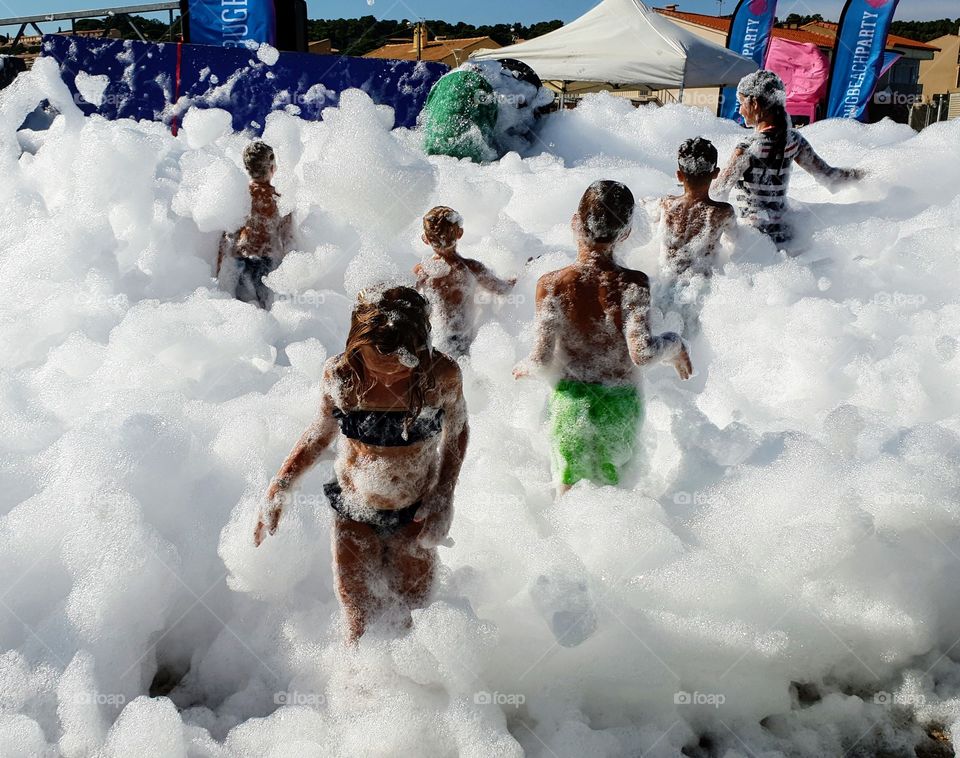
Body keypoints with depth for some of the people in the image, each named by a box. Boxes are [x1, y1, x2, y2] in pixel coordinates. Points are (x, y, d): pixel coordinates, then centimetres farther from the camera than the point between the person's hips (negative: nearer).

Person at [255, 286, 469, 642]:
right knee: (358, 616, 13)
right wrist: (278, 489, -7)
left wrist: (443, 499, -11)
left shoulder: (442, 375, -22)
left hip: (414, 516, 0)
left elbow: (457, 432, -3)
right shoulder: (340, 374, -19)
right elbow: (321, 432, 0)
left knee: (411, 612, 14)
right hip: (353, 510, 1)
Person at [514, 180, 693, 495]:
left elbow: (543, 359, -16)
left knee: (568, 488, 22)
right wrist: (675, 344, -5)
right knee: (617, 488, 24)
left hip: (571, 406, 0)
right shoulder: (632, 284, -19)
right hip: (620, 408, 0)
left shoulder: (552, 284, -16)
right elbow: (642, 354, -25)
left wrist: (524, 367, 6)